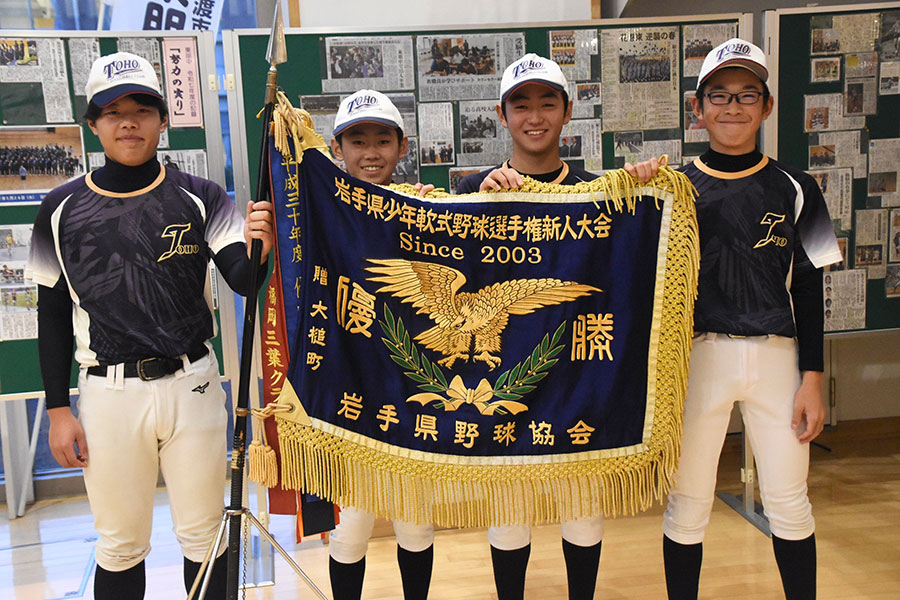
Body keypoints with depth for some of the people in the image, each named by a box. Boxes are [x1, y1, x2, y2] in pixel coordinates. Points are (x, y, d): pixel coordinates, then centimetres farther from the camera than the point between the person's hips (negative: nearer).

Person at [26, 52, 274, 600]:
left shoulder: (201, 199, -2)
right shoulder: (61, 209, 1)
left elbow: (244, 282, -12)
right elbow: (53, 315, 6)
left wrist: (257, 252, -36)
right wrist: (58, 410, 3)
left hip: (191, 385, 0)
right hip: (108, 392, 1)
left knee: (203, 534, 13)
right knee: (120, 544, 14)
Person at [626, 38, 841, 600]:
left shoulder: (794, 188, 4)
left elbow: (808, 289, 6)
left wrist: (812, 377, 1)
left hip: (776, 355, 1)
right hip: (699, 355, -1)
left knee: (789, 502, 9)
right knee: (688, 502, 7)